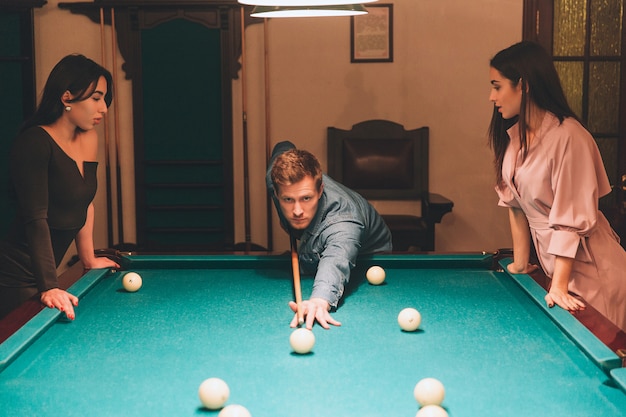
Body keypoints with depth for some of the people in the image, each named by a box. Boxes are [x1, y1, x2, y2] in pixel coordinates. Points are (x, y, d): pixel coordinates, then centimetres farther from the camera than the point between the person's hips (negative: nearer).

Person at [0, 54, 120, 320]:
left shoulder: (89, 140, 6)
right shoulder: (36, 143, -18)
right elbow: (35, 218, -25)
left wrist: (88, 259, 17)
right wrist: (49, 287, -32)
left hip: (46, 273, 8)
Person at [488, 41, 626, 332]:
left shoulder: (569, 137, -23)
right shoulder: (513, 135, 2)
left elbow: (571, 220, -22)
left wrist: (558, 287, -22)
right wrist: (520, 264, 7)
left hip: (588, 270, -7)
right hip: (550, 262, 7)